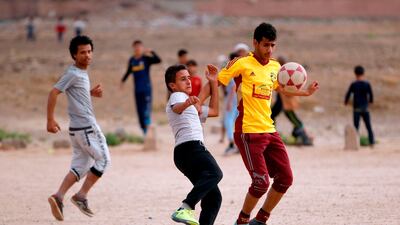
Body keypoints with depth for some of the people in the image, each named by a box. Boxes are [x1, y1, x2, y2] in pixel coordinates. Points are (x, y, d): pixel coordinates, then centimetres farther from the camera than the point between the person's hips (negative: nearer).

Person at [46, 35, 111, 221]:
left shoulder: (82, 73, 15)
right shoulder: (73, 73, -13)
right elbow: (54, 93, -18)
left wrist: (92, 93, 10)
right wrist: (50, 120, -21)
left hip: (77, 128, 9)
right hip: (86, 127, -9)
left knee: (80, 166, 9)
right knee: (103, 160, -1)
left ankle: (58, 197, -1)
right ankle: (81, 196, 0)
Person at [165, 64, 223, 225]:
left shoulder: (191, 107, 37)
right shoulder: (177, 96, 8)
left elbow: (213, 111, 43)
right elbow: (176, 108, -16)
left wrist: (213, 82, 39)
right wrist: (186, 104, -41)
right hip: (190, 147, -10)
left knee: (213, 197, 4)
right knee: (214, 173, -34)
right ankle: (186, 209, -50)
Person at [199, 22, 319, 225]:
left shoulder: (275, 67, 12)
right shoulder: (241, 64, -8)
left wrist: (306, 92, 25)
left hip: (269, 131, 7)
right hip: (248, 132, -7)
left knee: (285, 178, 4)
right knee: (261, 182, -13)